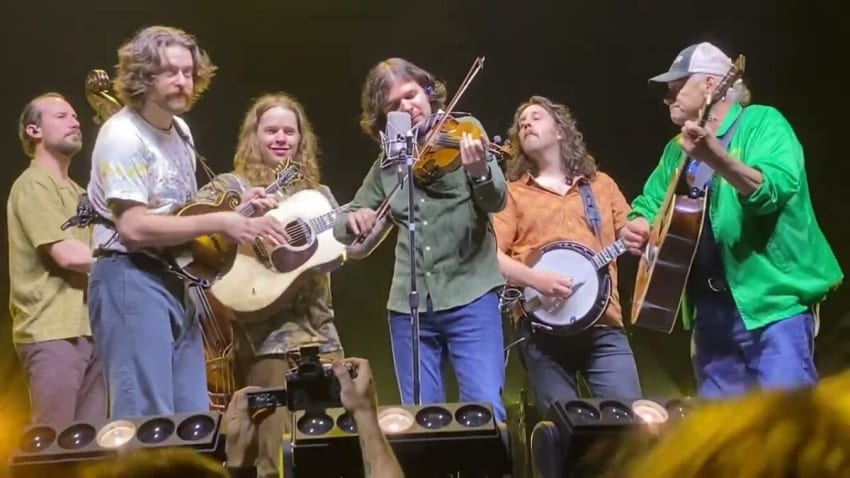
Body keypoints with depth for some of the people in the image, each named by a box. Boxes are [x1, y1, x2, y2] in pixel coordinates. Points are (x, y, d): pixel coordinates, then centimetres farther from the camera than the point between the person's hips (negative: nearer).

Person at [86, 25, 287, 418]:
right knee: (146, 421, -11)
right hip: (131, 281, -9)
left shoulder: (180, 131, 14)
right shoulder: (123, 136, -14)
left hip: (175, 281, 9)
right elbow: (134, 227, -22)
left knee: (193, 419, 8)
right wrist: (218, 222, -22)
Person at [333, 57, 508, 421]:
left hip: (469, 295, -4)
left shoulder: (464, 131, 1)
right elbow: (343, 227, 17)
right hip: (409, 304, 4)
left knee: (486, 410, -12)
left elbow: (497, 201, -11)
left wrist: (479, 171, -35)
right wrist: (354, 219, -8)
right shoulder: (388, 162, 11)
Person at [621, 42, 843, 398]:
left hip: (774, 299, -7)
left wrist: (714, 157, -39)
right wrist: (638, 226, -6)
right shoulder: (678, 148, 17)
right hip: (711, 307, 7)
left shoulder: (763, 123, -5)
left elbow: (775, 191, -22)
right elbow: (650, 202, 18)